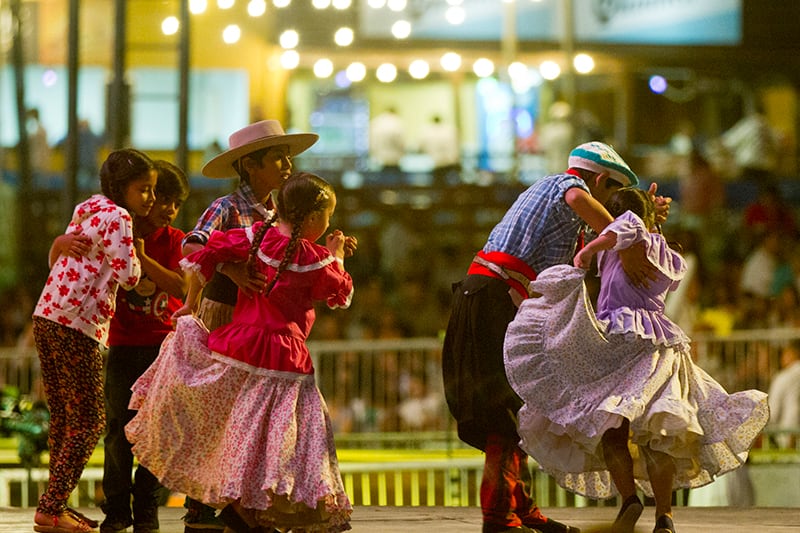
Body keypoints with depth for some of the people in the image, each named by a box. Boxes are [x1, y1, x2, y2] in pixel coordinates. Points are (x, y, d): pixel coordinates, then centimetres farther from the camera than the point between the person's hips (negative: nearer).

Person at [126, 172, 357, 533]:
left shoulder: (256, 236, 0)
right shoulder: (316, 260, -9)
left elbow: (204, 256, -1)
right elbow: (341, 295, 9)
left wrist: (190, 304, 12)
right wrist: (337, 257, 25)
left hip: (237, 344, 4)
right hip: (282, 357, -4)